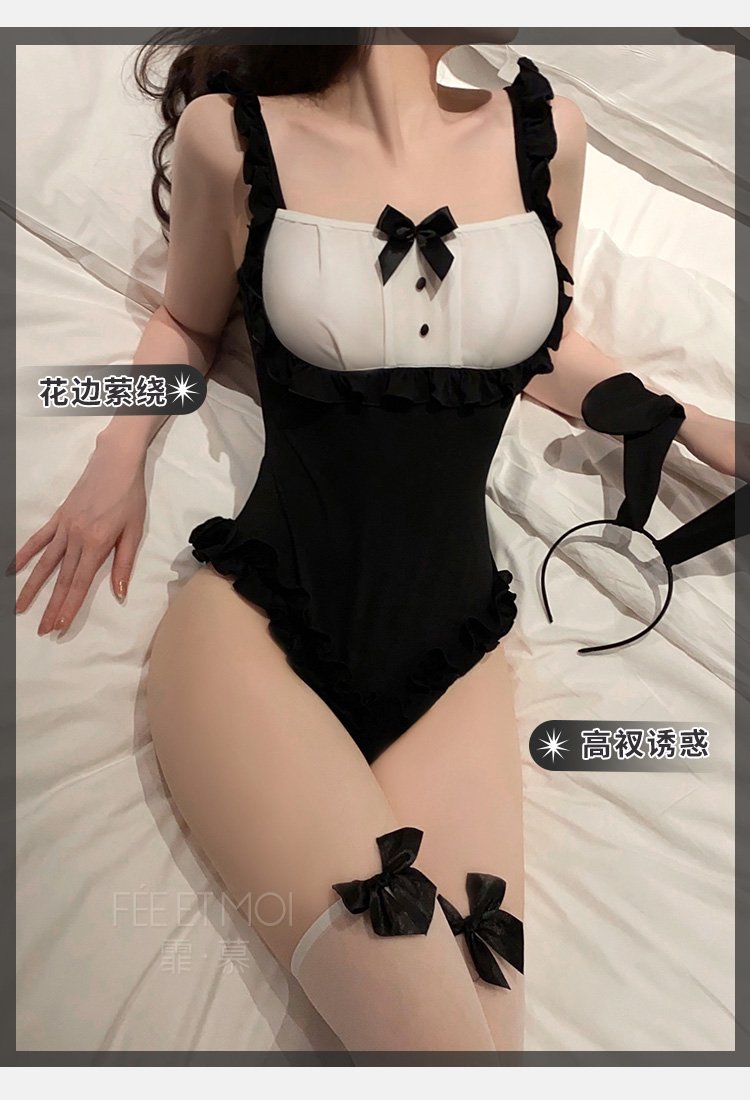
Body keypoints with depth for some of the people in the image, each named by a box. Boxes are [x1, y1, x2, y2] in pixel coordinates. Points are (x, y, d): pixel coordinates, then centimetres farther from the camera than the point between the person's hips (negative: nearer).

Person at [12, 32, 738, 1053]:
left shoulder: (546, 133, 8)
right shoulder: (233, 135, 1)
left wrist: (694, 426, 12)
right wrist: (119, 456, 2)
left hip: (456, 660, 4)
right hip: (256, 625, -3)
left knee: (488, 1008, -12)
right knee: (433, 1028, -17)